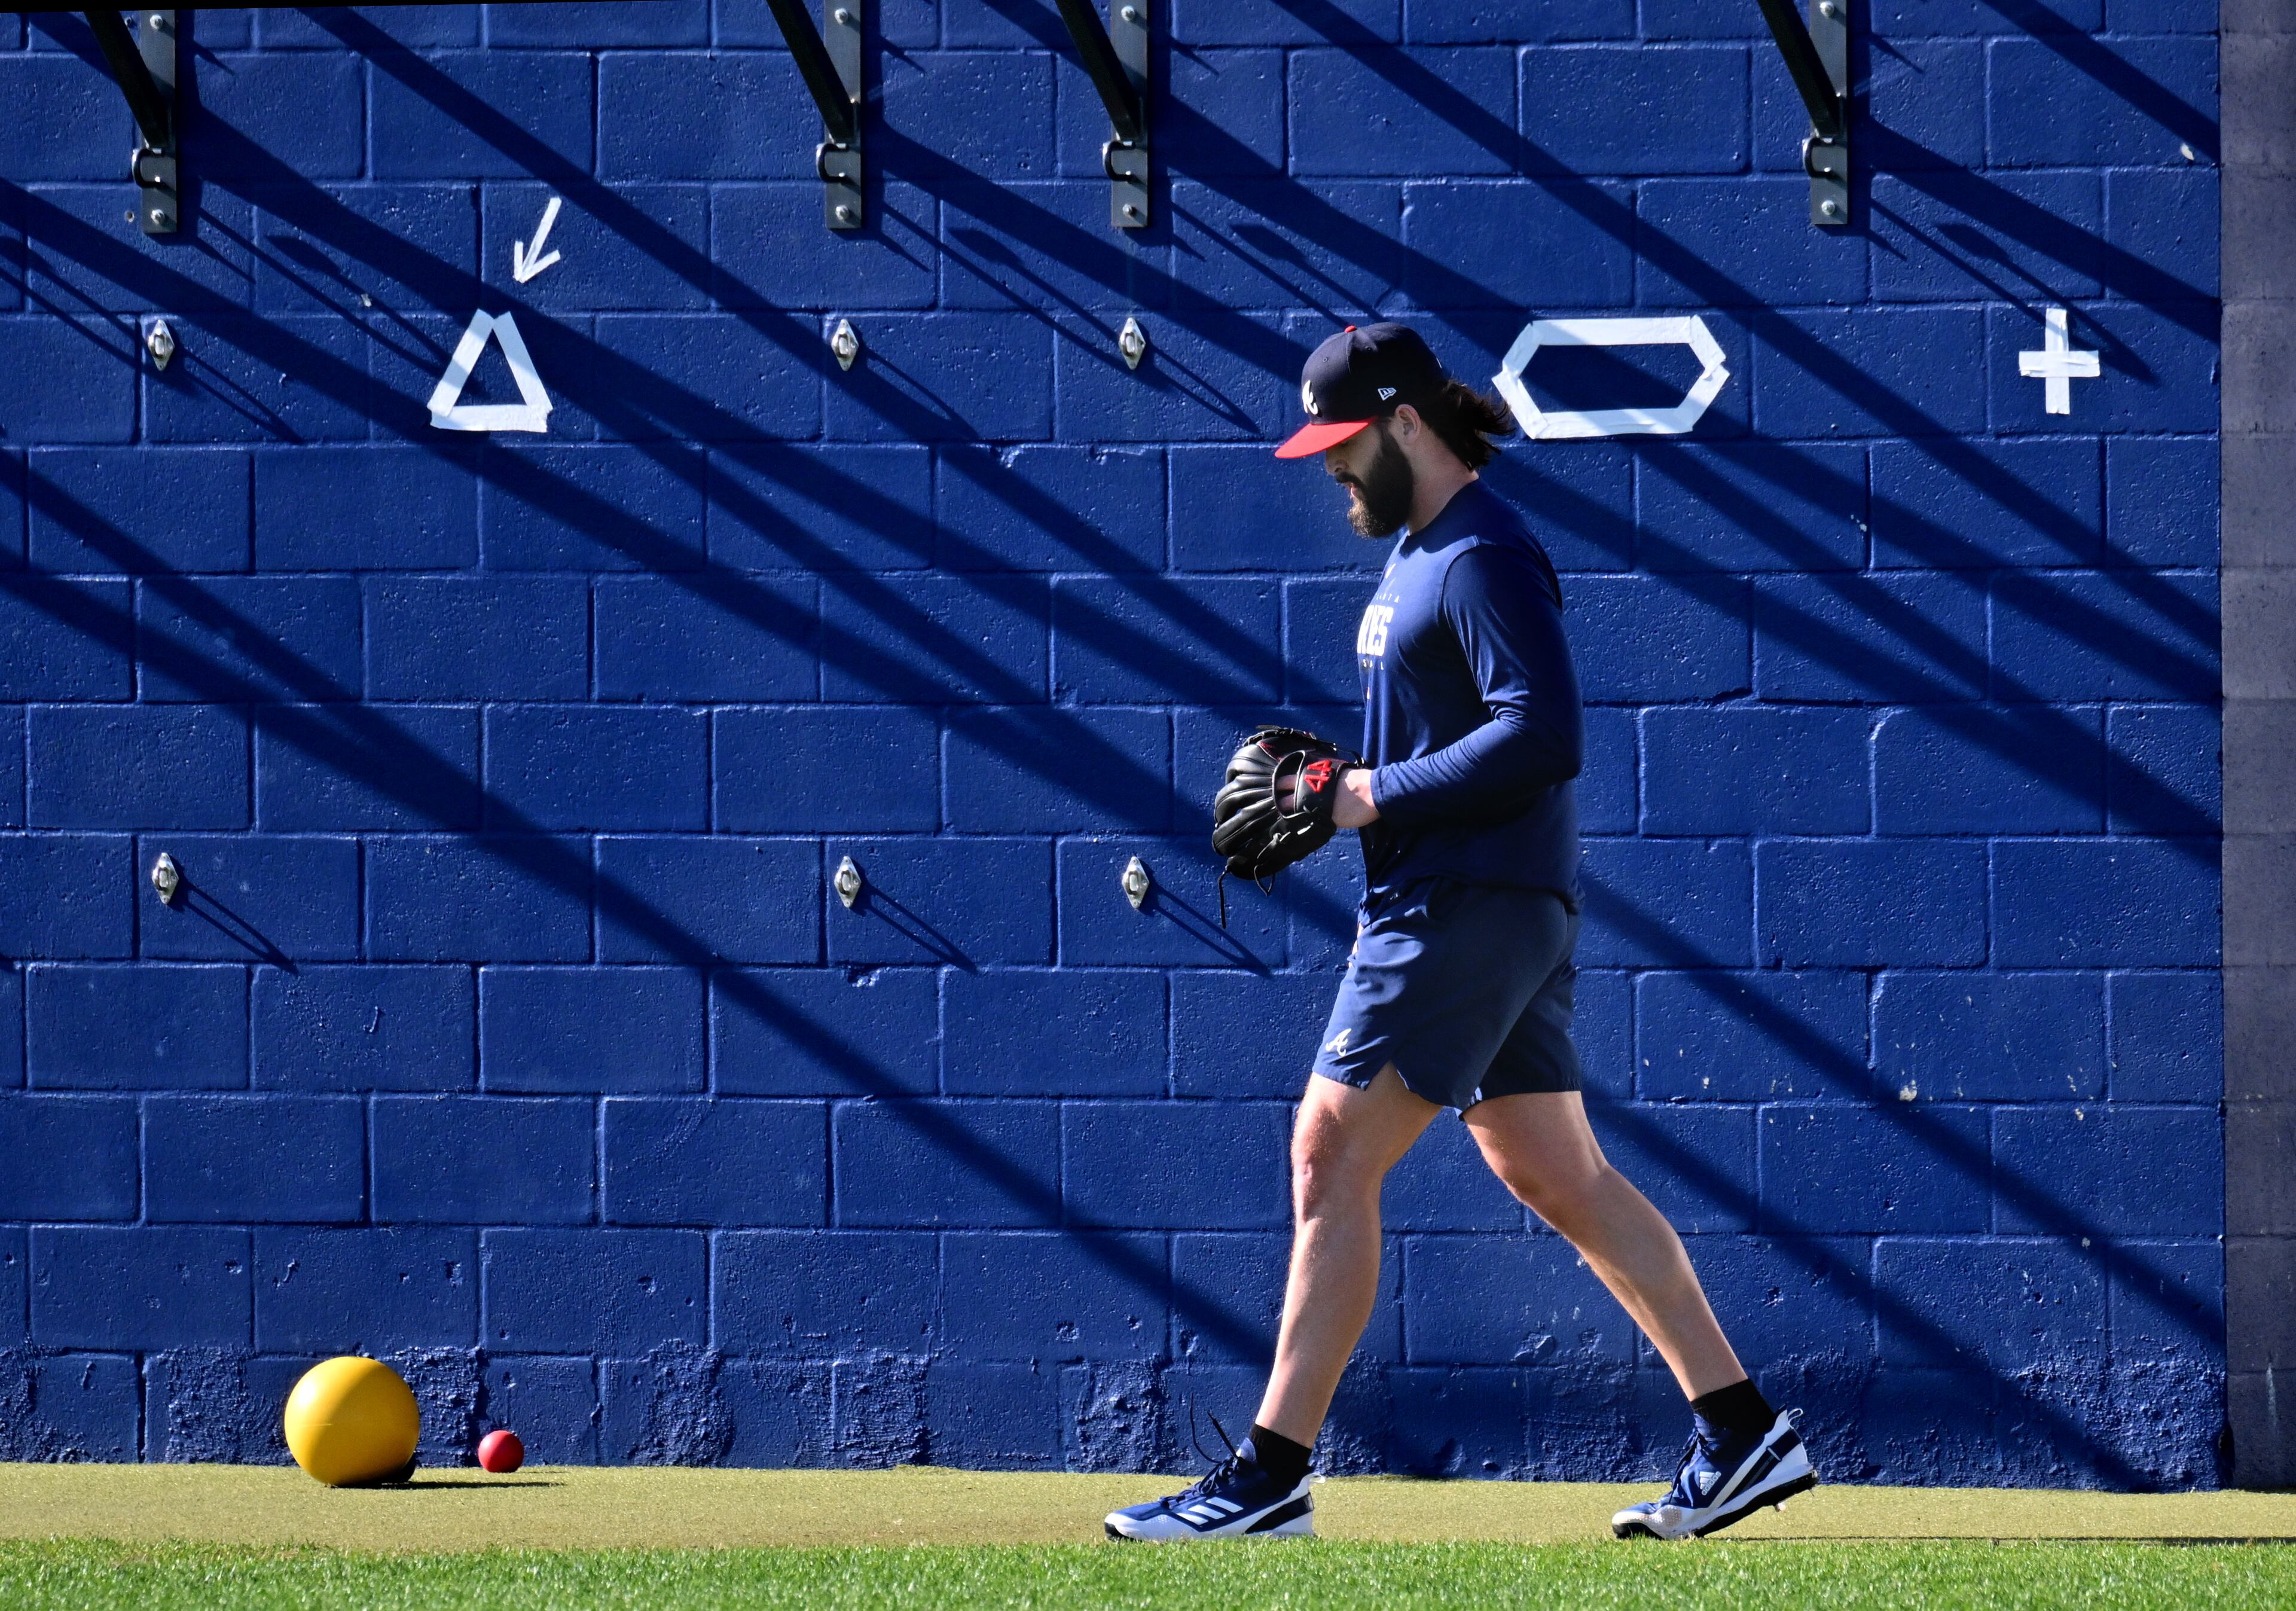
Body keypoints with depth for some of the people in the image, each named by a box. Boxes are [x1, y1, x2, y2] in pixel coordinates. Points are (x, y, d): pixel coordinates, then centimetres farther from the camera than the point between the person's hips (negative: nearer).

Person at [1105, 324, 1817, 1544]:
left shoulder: (1482, 555, -14)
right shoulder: (1414, 555, 18)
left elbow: (1543, 735, -24)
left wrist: (1378, 796, -21)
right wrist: (1332, 787, 8)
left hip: (1471, 900, -11)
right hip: (1453, 904, 11)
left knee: (1331, 1152, -11)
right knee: (1556, 1176, 10)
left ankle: (1271, 1475, -10)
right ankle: (1742, 1435, 12)